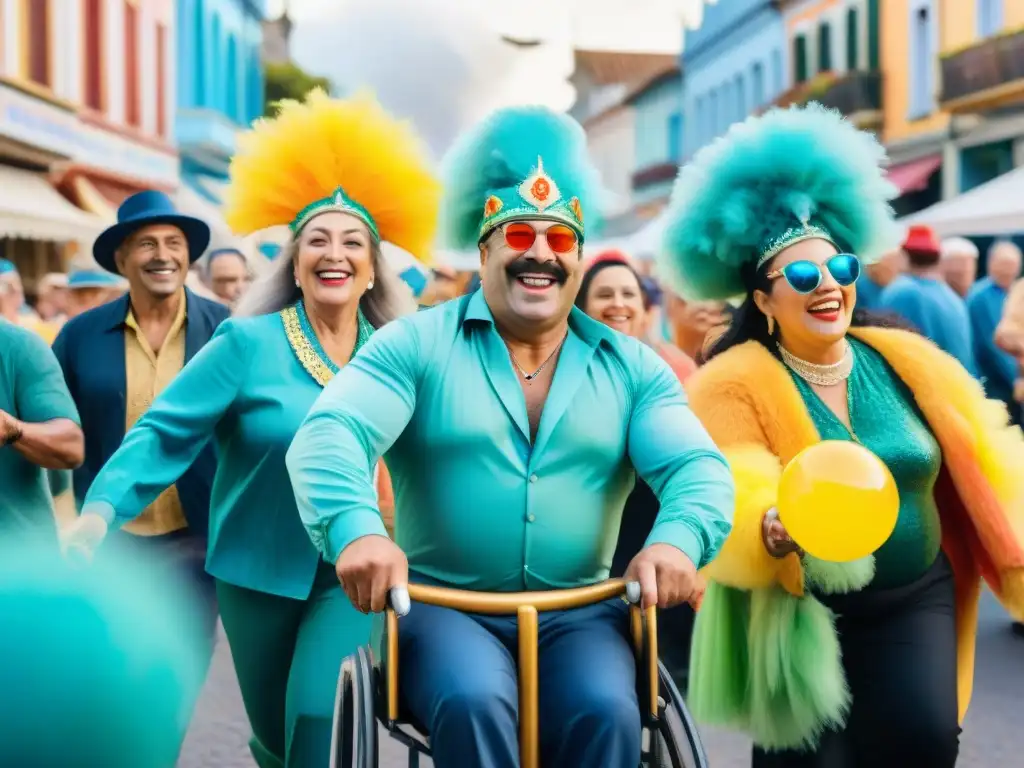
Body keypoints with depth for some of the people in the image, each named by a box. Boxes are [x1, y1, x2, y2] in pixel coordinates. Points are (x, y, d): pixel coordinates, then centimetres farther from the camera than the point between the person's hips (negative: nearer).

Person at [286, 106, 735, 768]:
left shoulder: (632, 366, 10)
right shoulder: (416, 345, 2)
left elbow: (697, 466, -1)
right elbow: (330, 435, -12)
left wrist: (677, 540, -25)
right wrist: (355, 529, -34)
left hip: (578, 614, 2)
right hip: (442, 605, -2)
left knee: (606, 712, -28)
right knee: (471, 703, -32)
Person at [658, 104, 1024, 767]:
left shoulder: (908, 362, 2)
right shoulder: (732, 384, -12)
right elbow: (729, 499, -23)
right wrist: (773, 530, -43)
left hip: (915, 602, 3)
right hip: (794, 614, -3)